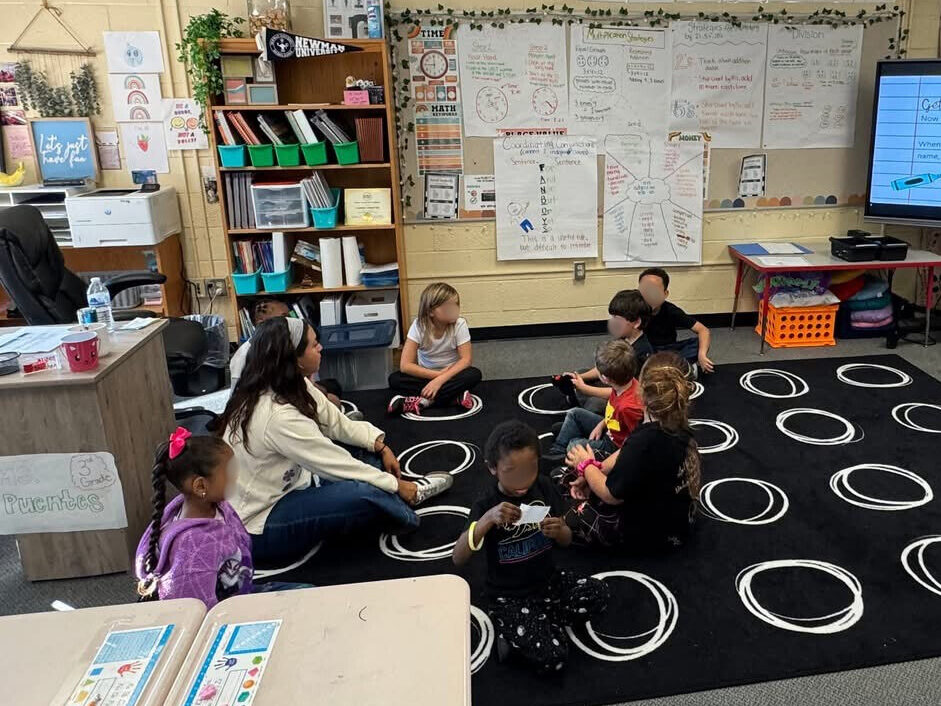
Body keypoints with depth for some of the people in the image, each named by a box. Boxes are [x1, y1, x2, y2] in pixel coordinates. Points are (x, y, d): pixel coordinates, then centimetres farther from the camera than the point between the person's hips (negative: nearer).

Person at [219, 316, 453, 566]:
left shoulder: (291, 386, -7)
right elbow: (338, 465, -23)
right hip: (259, 528, -9)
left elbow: (336, 422, 2)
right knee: (366, 494, -25)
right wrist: (396, 485, -12)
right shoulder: (278, 415, -31)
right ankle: (405, 500, 5)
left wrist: (381, 445, -8)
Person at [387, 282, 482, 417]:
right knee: (394, 379, -24)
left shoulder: (459, 325, -18)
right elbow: (405, 365, -21)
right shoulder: (419, 326, -18)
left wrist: (440, 379, -33)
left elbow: (466, 359, -21)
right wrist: (437, 375, -28)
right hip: (427, 375, 1)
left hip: (451, 374, 0)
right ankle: (455, 397, -28)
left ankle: (422, 401, -27)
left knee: (474, 375, -31)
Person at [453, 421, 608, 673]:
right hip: (510, 597, -5)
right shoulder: (486, 506, -14)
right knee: (551, 657, -24)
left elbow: (567, 540, 5)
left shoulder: (544, 488, -4)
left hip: (548, 581, 5)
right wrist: (486, 520, -37)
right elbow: (457, 559, -23)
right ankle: (508, 630, 4)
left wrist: (558, 531, -20)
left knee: (597, 594, -21)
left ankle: (534, 627, -3)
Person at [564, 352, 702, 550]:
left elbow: (612, 495, -23)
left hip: (649, 534, -8)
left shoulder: (645, 441, -35)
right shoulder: (678, 428, -8)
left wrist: (586, 466, -6)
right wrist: (592, 474, -8)